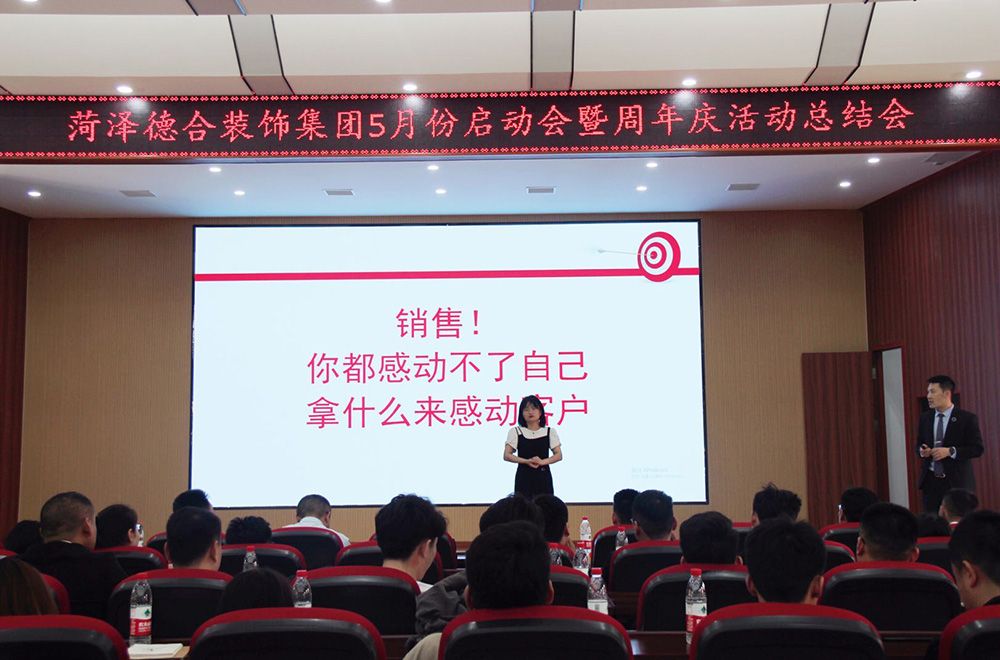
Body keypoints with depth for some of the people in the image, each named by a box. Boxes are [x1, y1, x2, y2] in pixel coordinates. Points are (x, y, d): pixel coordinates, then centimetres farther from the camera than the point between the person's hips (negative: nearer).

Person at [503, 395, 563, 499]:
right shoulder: (515, 431, 3)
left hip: (543, 476, 1)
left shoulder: (550, 431, 7)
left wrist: (542, 461, -16)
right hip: (524, 477, -1)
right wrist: (527, 461, -17)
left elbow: (558, 455, 3)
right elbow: (507, 455, -3)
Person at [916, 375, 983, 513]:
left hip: (957, 482, -4)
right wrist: (921, 451, -6)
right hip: (930, 481, 4)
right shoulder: (924, 418, 10)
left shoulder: (967, 418, -3)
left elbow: (977, 449, -6)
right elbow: (919, 444, 17)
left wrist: (950, 451, -18)